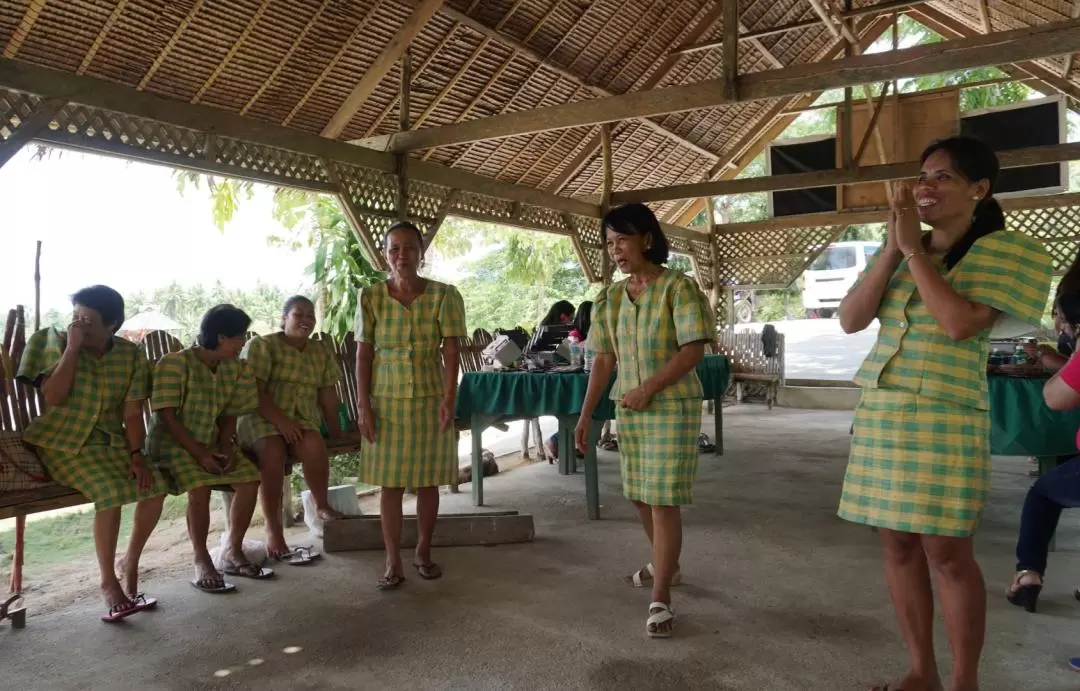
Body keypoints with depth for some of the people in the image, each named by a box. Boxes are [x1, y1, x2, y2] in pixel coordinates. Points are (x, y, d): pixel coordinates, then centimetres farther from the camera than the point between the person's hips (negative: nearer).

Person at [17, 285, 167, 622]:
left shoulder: (132, 355, -1)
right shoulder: (57, 344, -6)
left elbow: (132, 412, -2)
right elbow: (52, 396, -20)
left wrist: (137, 455, -14)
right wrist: (72, 347, -21)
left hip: (110, 441, 4)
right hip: (63, 443, -3)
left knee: (156, 486, -19)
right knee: (110, 491, -29)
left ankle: (130, 563, 4)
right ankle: (108, 582, -13)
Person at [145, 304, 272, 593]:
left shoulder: (232, 369, 4)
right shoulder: (174, 362, -16)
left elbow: (229, 415, 9)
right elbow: (167, 415, -19)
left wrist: (226, 446, -10)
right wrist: (198, 452, -25)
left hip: (210, 442, 6)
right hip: (171, 442, -6)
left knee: (250, 480, -14)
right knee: (200, 487, -32)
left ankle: (233, 552, 2)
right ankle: (201, 562, -16)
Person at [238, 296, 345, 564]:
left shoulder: (322, 352, 14)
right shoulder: (261, 345, -2)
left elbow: (327, 394, 13)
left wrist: (336, 430, 4)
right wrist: (280, 420, -22)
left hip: (301, 419, 3)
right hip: (259, 417, -3)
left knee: (314, 445, -31)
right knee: (273, 451, -35)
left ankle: (322, 505, -9)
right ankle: (273, 529, -24)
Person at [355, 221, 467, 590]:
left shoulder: (444, 295, -6)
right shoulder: (370, 297, -3)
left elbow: (451, 352, -8)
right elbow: (363, 354, -2)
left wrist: (449, 398, -17)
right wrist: (363, 405, -7)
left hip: (430, 399, 0)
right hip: (386, 400, 0)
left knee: (427, 480, 9)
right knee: (390, 482, 4)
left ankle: (424, 552, 28)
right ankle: (393, 563, 14)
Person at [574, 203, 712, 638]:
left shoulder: (678, 288, -11)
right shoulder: (610, 299, 6)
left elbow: (694, 350, -16)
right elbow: (604, 361, 8)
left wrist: (648, 388, -20)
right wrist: (585, 415, 4)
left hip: (673, 408, -6)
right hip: (628, 411, 6)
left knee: (664, 501, -6)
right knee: (640, 496, 16)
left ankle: (661, 600, 2)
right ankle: (665, 564, 41)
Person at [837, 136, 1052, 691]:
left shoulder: (1003, 251, -3)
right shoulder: (899, 252, 11)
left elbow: (960, 323, -18)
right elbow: (850, 320, 1)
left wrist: (914, 249, -13)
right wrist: (892, 249, -6)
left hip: (945, 417, -5)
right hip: (879, 412, 5)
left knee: (947, 550, -3)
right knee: (898, 544, 8)